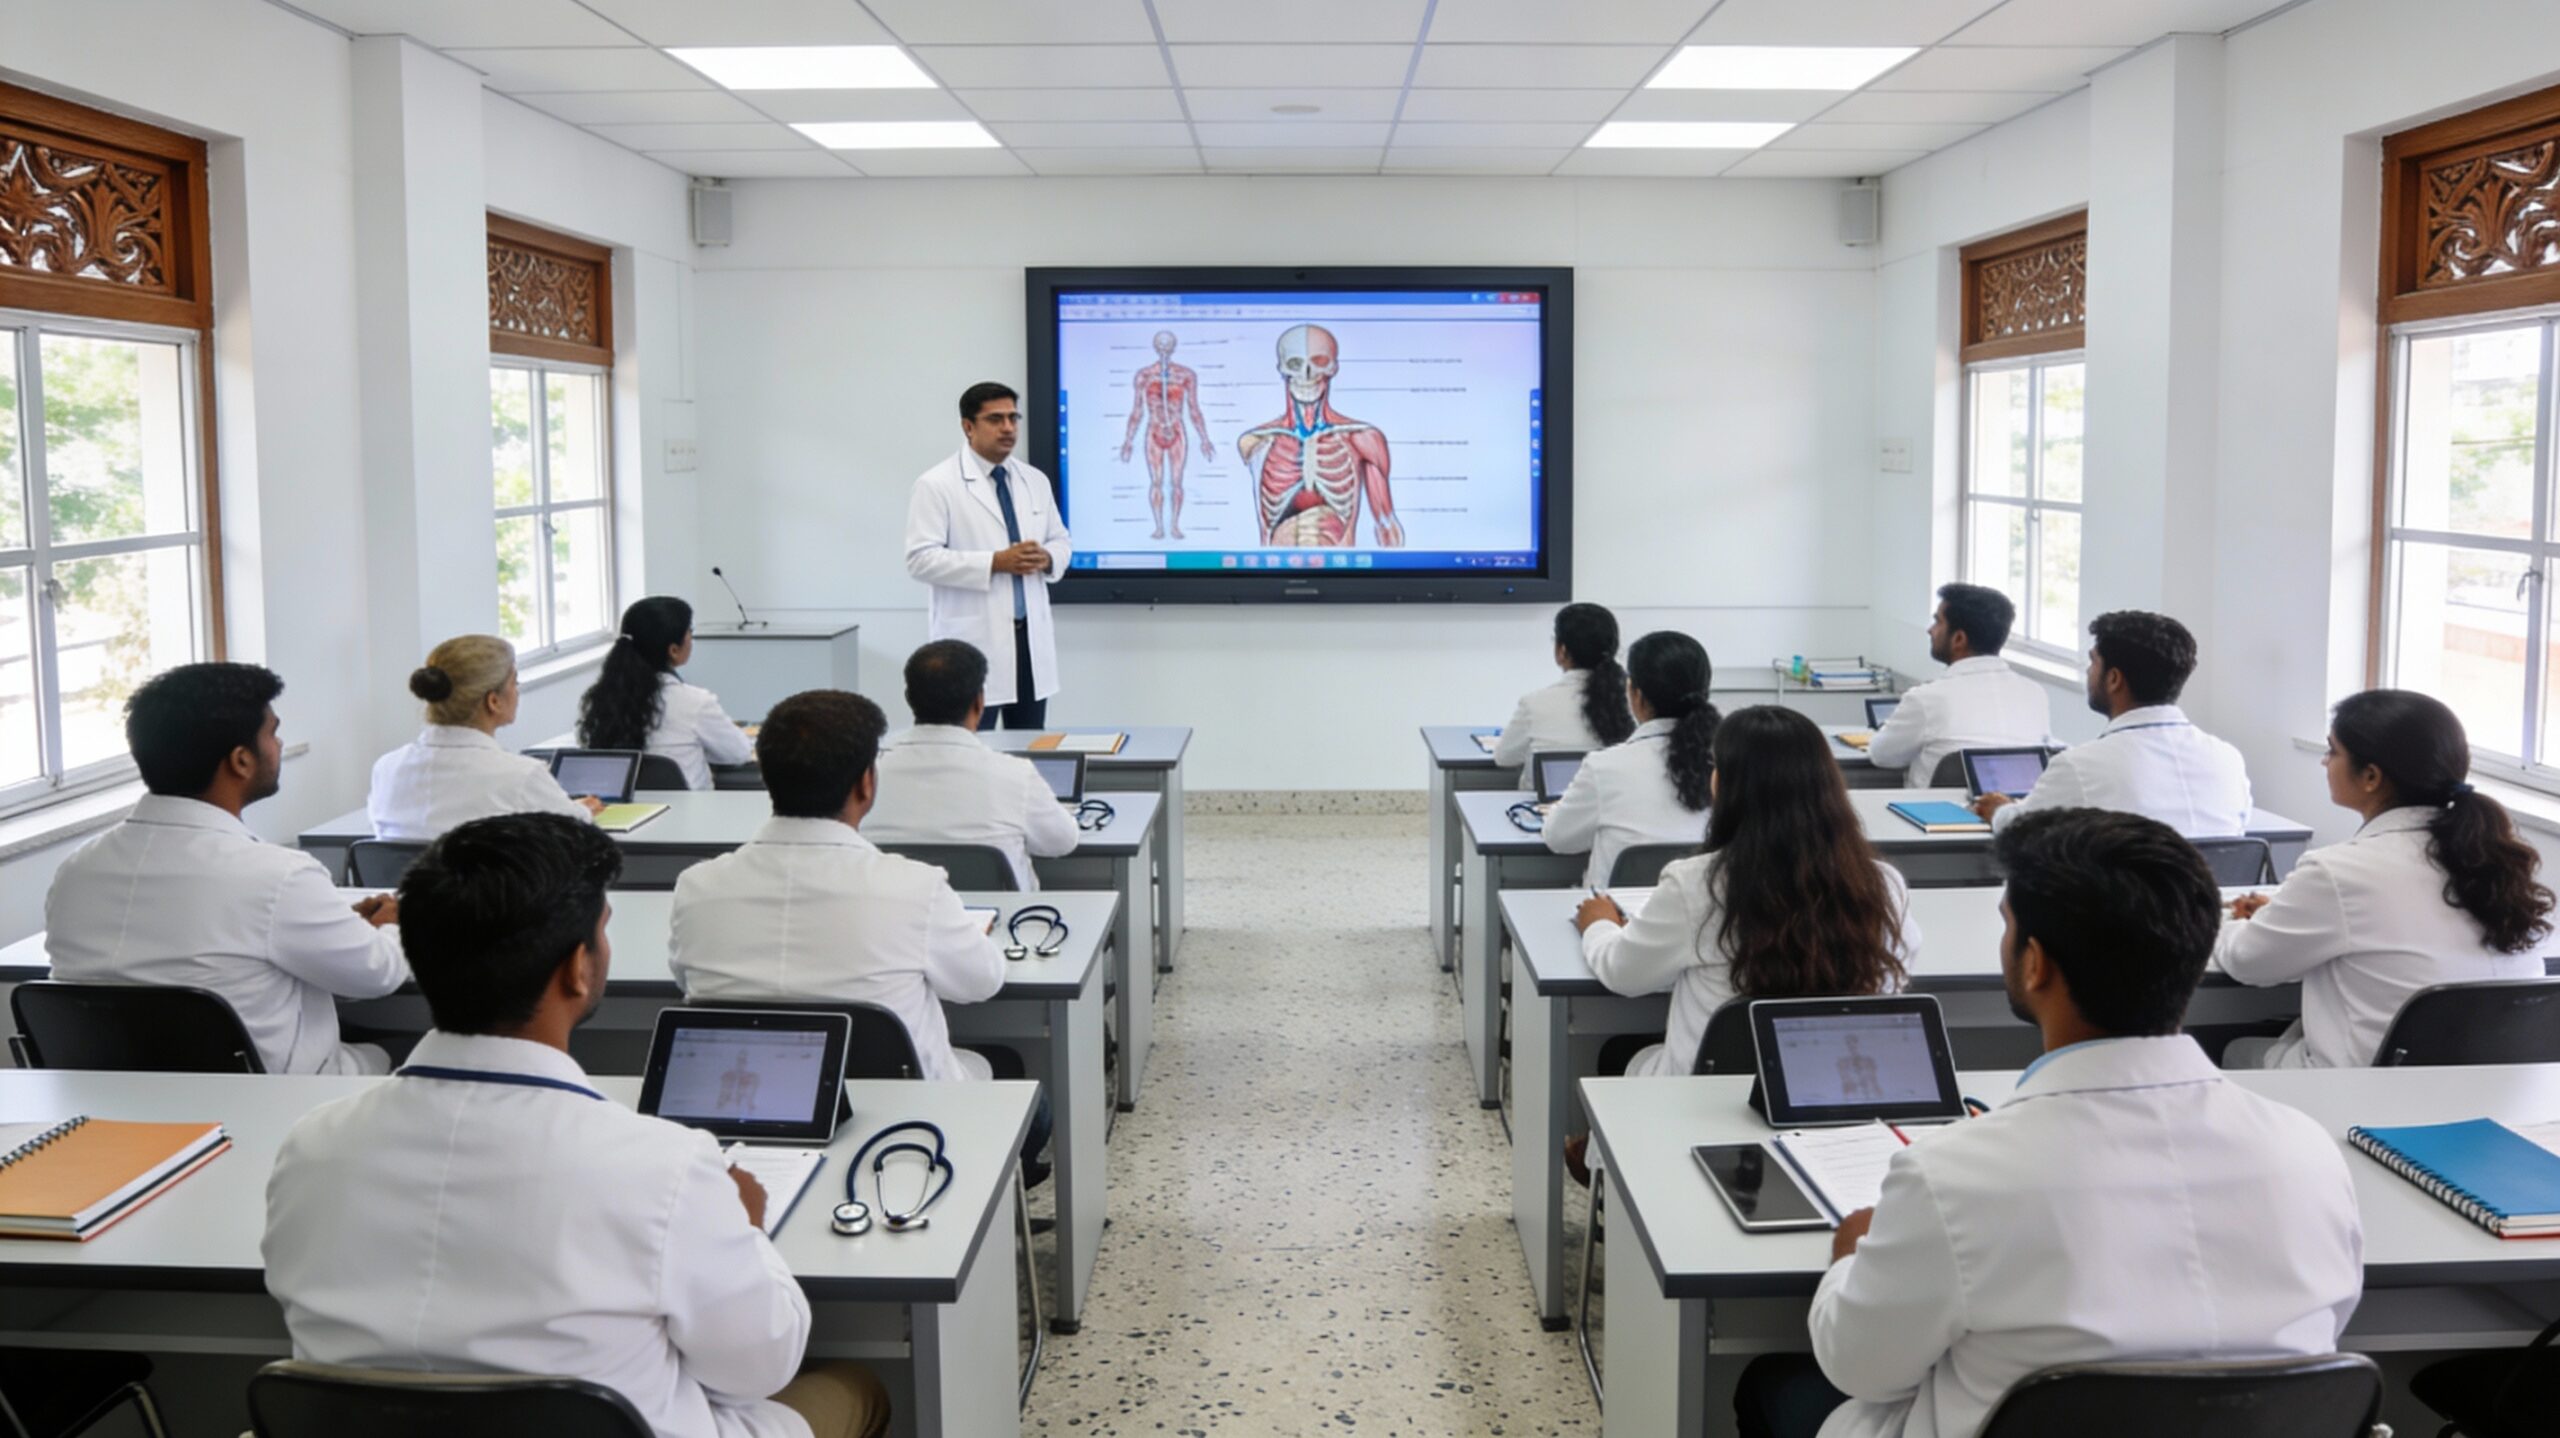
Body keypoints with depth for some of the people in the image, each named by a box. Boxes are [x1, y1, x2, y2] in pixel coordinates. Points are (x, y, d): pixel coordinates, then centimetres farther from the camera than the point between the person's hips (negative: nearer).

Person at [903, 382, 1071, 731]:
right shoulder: (937, 484, -5)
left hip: (1031, 636, 6)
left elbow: (1062, 541, 19)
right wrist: (995, 562, -19)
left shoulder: (1036, 481, 14)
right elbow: (921, 559, -12)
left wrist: (1047, 557, -6)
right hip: (973, 641, -6)